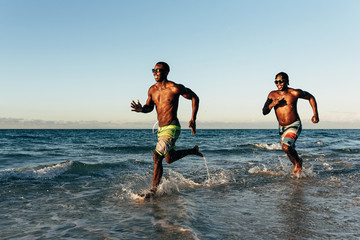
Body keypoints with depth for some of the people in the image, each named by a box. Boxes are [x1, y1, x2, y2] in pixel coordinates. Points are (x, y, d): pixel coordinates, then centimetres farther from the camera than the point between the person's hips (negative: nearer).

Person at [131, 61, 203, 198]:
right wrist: (141, 109, -8)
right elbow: (149, 107, 17)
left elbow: (194, 97, -3)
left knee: (157, 156, -19)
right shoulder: (152, 90, 4)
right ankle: (193, 151, 46)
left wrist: (193, 119, -8)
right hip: (161, 129, 8)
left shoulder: (175, 88, -14)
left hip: (172, 128, -8)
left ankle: (153, 190, -7)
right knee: (170, 159, 21)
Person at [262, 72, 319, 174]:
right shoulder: (272, 95, -3)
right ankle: (298, 166, 46)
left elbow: (310, 97, 3)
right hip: (282, 128, 5)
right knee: (290, 151, 18)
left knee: (286, 147, -25)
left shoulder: (295, 93, -13)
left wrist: (315, 114, -2)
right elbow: (264, 112, -4)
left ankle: (298, 162, 5)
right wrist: (272, 104, -23)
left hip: (294, 126, -5)